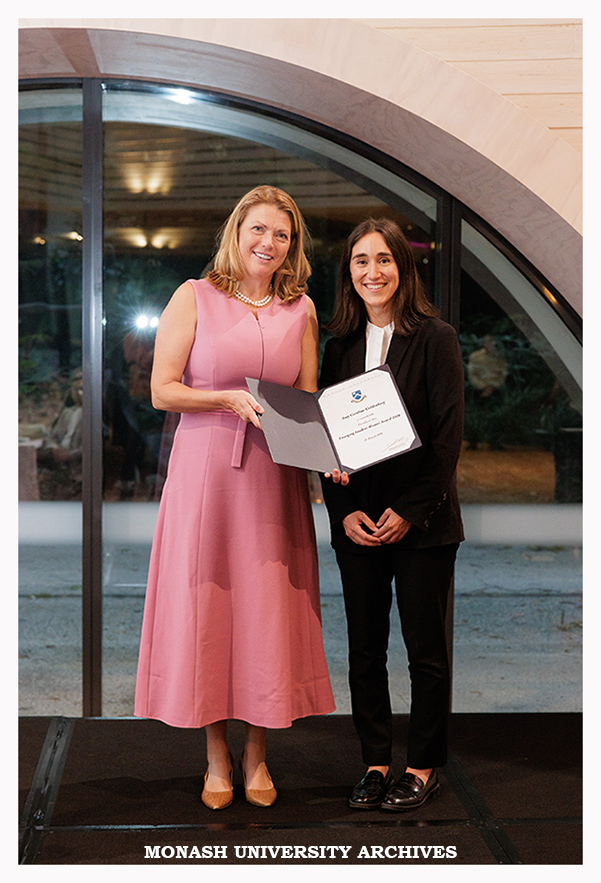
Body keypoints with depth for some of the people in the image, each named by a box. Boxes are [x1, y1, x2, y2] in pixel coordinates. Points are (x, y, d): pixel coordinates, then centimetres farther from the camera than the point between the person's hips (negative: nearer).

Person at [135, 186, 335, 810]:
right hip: (204, 470, -2)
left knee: (268, 611, 4)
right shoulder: (194, 297, 2)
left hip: (275, 478, 2)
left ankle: (257, 754, 19)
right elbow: (162, 391, -3)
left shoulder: (301, 310, 10)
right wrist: (230, 398, -16)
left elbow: (308, 403, 10)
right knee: (205, 608, 3)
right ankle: (216, 754, 18)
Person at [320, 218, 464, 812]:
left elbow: (447, 435, -7)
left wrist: (409, 512, -13)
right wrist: (345, 512, -4)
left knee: (424, 647, 4)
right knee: (364, 648, 8)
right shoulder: (339, 346, 9)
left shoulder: (435, 339, -4)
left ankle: (423, 767, 18)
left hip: (422, 521, -4)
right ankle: (376, 763, 20)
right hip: (356, 522, 4)